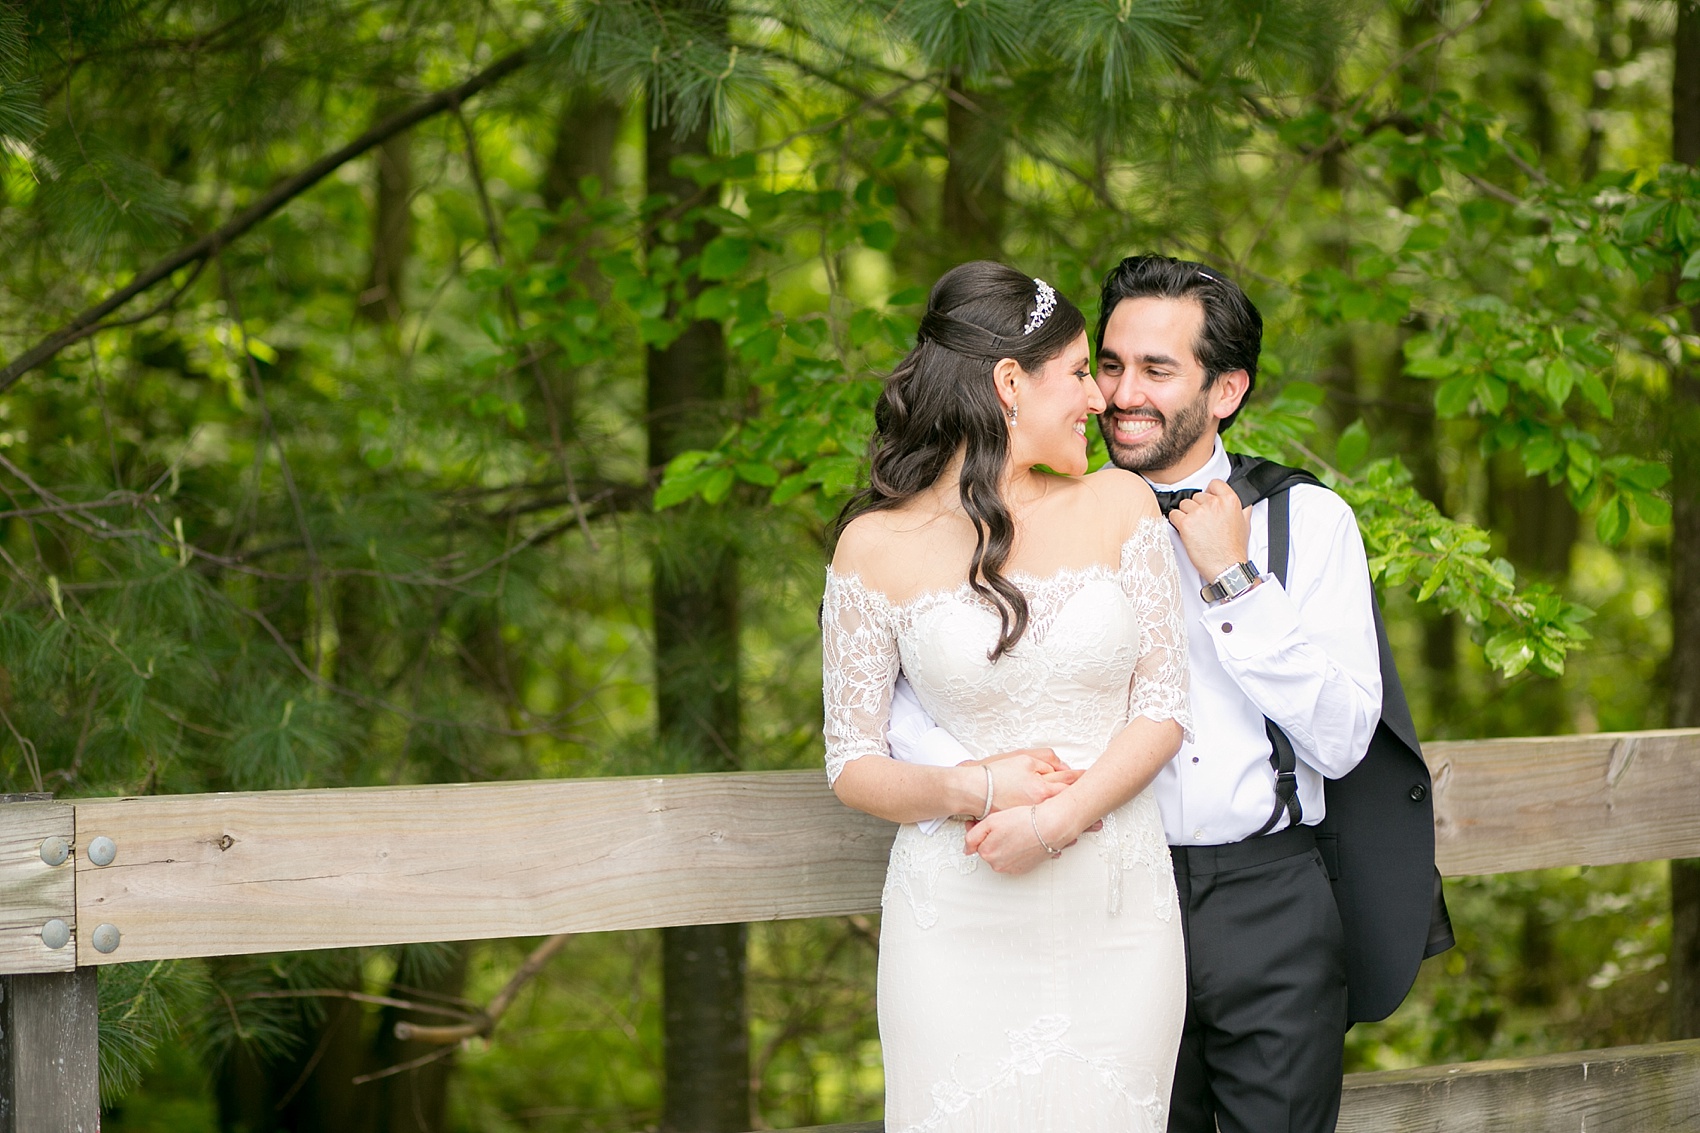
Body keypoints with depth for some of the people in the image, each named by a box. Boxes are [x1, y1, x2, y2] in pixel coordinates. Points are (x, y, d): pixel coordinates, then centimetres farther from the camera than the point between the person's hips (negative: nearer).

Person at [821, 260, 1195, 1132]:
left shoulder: (1118, 505, 6)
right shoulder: (879, 546, 0)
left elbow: (1162, 706, 2)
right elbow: (851, 764, 1)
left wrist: (1060, 817, -14)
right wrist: (969, 791, -18)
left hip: (1118, 920, 2)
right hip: (959, 927, -2)